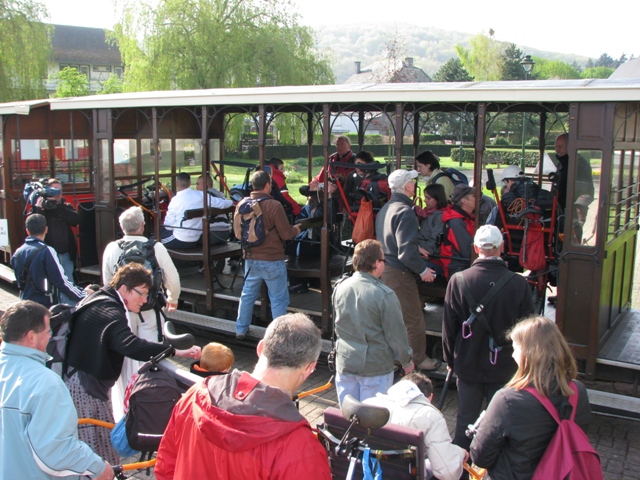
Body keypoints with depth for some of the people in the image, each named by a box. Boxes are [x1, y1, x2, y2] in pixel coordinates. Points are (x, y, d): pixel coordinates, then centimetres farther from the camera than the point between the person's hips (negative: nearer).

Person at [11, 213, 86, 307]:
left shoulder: (17, 254, 5)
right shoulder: (46, 251, -16)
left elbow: (20, 282, 15)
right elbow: (61, 281, -19)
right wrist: (83, 296, -14)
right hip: (46, 307, -7)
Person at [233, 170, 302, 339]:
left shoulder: (242, 204, -3)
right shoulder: (274, 205, -19)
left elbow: (237, 232, 9)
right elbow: (287, 234, -14)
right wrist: (298, 228, 7)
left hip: (250, 259, 6)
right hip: (272, 261, -5)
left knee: (248, 294, 20)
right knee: (279, 299, 6)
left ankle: (241, 330, 30)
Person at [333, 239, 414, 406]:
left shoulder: (340, 288, -3)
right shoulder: (384, 294, -20)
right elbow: (396, 334, -13)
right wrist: (406, 361, 3)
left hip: (345, 362, 5)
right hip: (375, 366, -5)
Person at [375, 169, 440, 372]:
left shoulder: (385, 209, 11)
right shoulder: (405, 212, -19)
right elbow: (406, 251, -25)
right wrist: (423, 269, -14)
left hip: (383, 269, 10)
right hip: (399, 272, -10)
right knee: (414, 318, 3)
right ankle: (418, 359, 15)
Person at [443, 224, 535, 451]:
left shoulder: (458, 281, -14)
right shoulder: (519, 284, -15)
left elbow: (449, 326, -5)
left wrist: (450, 358, 10)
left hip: (468, 364, 1)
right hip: (504, 366, 0)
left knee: (466, 420, 15)